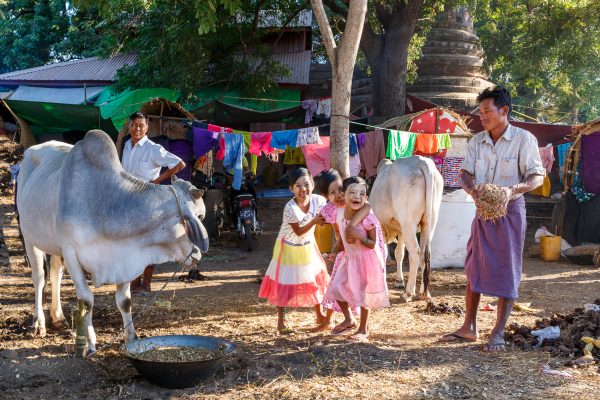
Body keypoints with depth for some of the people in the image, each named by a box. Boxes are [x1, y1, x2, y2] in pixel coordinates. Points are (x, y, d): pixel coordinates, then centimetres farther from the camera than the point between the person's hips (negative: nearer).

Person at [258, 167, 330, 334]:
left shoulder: (318, 200, -17)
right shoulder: (290, 208, -31)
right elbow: (299, 232, -25)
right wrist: (314, 221, -36)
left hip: (308, 246, 5)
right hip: (289, 248, -5)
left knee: (316, 279, 15)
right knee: (284, 283, 4)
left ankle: (320, 315, 33)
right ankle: (281, 322, 19)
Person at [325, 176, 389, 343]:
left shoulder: (368, 218, -24)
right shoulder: (339, 214, -8)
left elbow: (372, 244, -19)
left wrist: (359, 236, -33)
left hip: (366, 259, -6)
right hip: (348, 257, 6)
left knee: (364, 294, 3)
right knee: (336, 288, 6)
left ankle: (363, 330, 21)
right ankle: (349, 320, 29)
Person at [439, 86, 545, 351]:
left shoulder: (524, 139, -9)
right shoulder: (477, 141, 6)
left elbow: (537, 176, -11)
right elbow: (465, 173, 5)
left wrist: (513, 189, -29)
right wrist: (472, 189, -18)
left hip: (510, 211, -5)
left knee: (507, 272, 0)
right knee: (473, 269, 9)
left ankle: (498, 334, 8)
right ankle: (469, 328, 20)